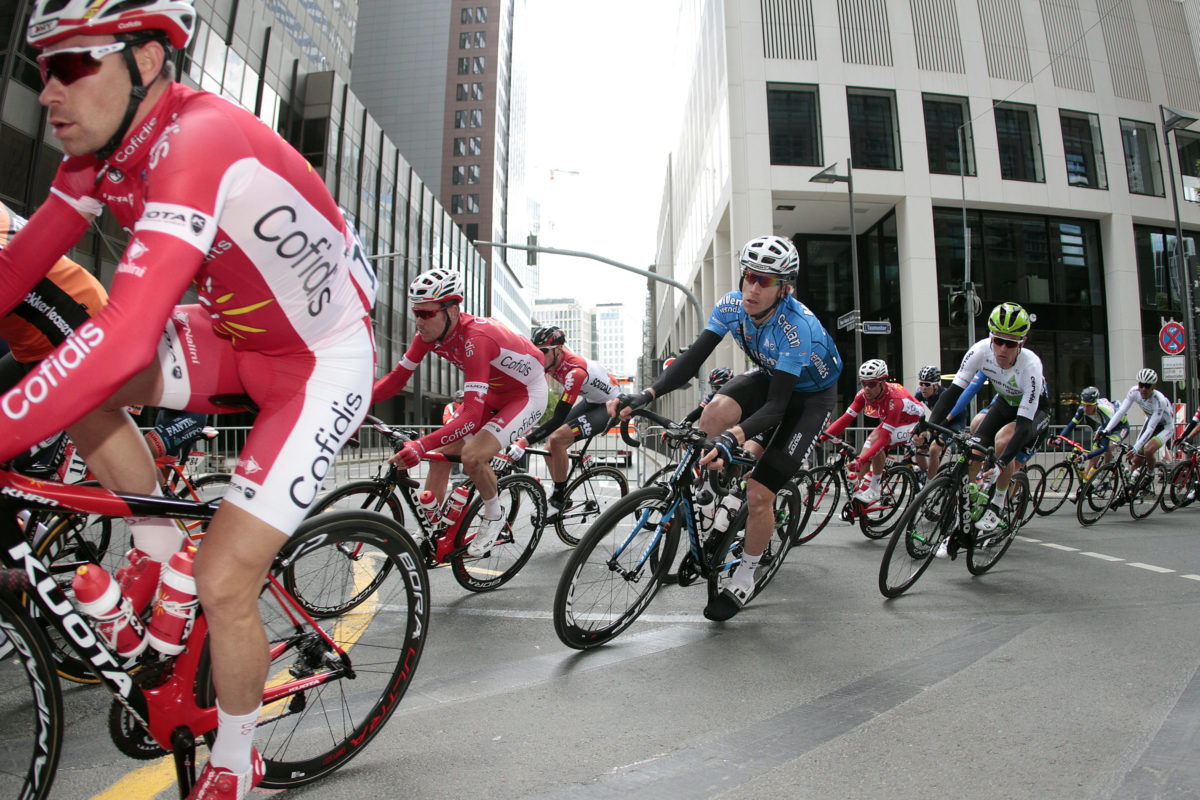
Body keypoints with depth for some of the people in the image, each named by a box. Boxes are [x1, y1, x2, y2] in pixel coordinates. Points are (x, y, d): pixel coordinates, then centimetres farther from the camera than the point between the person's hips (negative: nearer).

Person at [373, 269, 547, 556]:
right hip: (491, 393, 8)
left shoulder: (475, 337, -37)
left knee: (472, 456, -26)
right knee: (441, 454, -1)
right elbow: (398, 376, -4)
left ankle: (494, 515, 3)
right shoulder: (430, 331, -13)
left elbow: (471, 416, -43)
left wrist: (420, 446, -52)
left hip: (528, 394, -8)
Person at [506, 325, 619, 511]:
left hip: (609, 407, -9)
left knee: (557, 439, -25)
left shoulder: (575, 370, -35)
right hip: (589, 401, 9)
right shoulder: (551, 360, -11)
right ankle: (559, 496, 16)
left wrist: (525, 441, -45)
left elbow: (558, 419, -39)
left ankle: (559, 499, -9)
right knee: (550, 447, -1)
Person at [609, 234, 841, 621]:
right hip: (769, 375, 5)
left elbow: (777, 404, -38)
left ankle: (744, 578, 12)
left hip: (810, 394, -5)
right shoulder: (732, 305, -19)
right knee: (714, 414, -29)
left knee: (759, 494, -12)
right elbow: (694, 356, -22)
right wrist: (644, 395, -36)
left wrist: (734, 437, -56)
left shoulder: (796, 327, -36)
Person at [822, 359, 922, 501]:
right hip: (888, 421, 7)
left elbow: (884, 439, -41)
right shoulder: (864, 394, -20)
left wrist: (860, 461, -48)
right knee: (867, 447, -12)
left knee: (876, 440, -31)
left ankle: (874, 489, -18)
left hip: (912, 423, -7)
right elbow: (846, 418, -21)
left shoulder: (893, 399, -38)